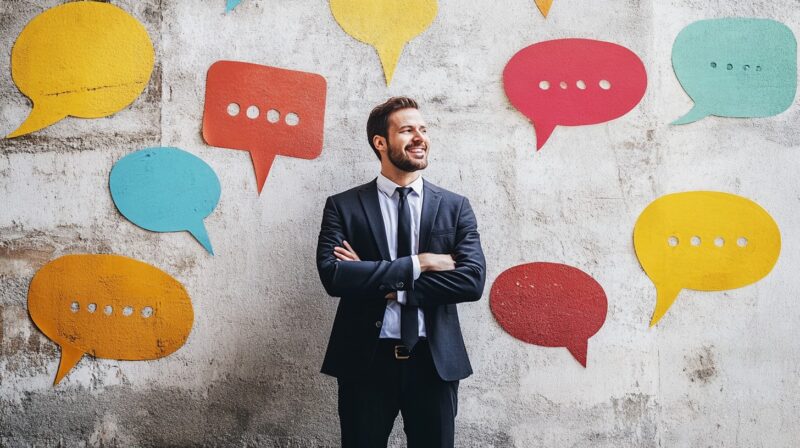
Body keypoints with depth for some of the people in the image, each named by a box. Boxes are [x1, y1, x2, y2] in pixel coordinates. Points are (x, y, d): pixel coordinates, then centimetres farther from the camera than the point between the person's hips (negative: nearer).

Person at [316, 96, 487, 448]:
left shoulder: (455, 207, 5)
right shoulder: (343, 206, 1)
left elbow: (473, 280, -8)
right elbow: (332, 276, -14)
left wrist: (382, 284, -13)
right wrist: (417, 264, -16)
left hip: (435, 361, 2)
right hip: (366, 360, -1)